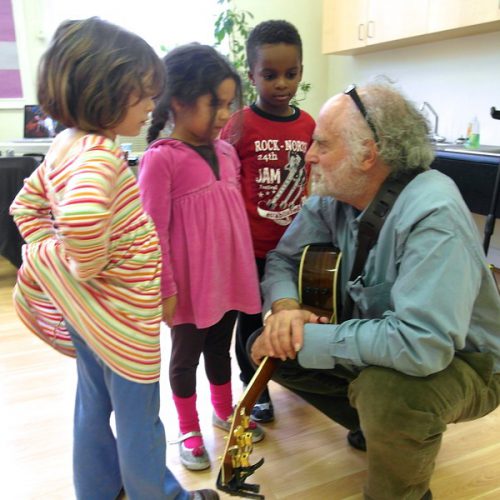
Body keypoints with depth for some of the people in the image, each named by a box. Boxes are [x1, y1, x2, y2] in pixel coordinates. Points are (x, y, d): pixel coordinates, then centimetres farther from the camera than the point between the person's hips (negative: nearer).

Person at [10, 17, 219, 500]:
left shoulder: (65, 144, 3)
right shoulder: (99, 152, -26)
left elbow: (26, 205, 14)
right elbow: (82, 212, -46)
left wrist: (51, 257, 9)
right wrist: (87, 266, -28)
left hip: (86, 310, 9)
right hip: (122, 311, -9)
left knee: (93, 405, 25)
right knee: (138, 418, 13)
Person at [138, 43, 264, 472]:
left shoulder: (226, 152, 4)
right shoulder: (161, 159, -17)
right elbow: (153, 231, -16)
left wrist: (246, 270, 15)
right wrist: (164, 288, -14)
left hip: (229, 276, 6)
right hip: (189, 284, -5)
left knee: (221, 348, 23)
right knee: (186, 355, 15)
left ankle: (224, 411, 47)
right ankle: (189, 430, 37)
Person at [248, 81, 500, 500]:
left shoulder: (432, 213, -32)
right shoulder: (333, 197, -8)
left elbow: (422, 343, -40)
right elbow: (283, 259, 0)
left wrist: (306, 339, -32)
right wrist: (284, 307, -23)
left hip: (459, 359, -7)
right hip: (371, 337, 7)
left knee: (388, 391, -38)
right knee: (267, 348, -1)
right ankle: (378, 429, 18)